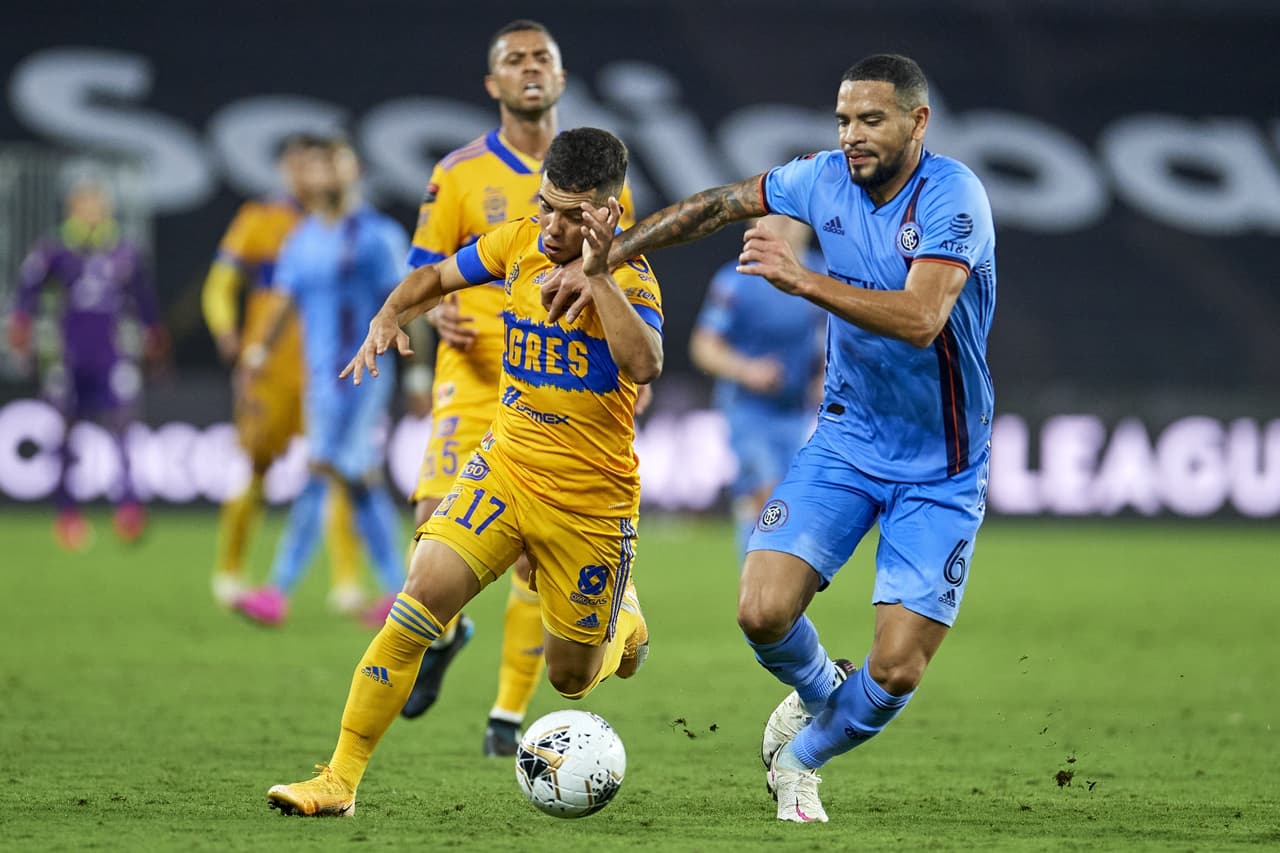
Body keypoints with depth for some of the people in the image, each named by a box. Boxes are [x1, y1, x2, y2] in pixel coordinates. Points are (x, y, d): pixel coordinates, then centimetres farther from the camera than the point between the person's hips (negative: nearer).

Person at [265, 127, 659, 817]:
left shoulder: (628, 274, -14)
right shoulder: (519, 243, 0)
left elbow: (644, 364, -32)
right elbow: (436, 276, 18)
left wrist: (596, 272, -32)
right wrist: (389, 317, -2)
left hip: (590, 499, -3)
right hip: (504, 468, 3)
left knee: (570, 678, 9)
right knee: (422, 597, -19)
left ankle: (623, 619, 47)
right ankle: (339, 781, -15)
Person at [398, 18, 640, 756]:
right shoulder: (460, 175, 3)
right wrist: (440, 314, -16)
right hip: (476, 380, -1)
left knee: (539, 557, -2)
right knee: (437, 518, -20)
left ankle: (510, 714, 11)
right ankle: (444, 630, 12)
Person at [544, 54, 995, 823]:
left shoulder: (952, 196, -21)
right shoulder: (827, 179, -4)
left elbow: (920, 319, -34)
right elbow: (716, 207, 10)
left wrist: (802, 280, -39)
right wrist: (600, 262, 7)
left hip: (939, 470, -4)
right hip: (846, 441, 4)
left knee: (896, 670, -10)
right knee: (763, 611, -15)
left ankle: (803, 759, 21)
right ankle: (818, 692, 21)